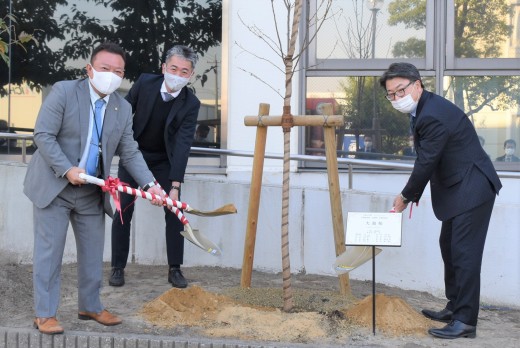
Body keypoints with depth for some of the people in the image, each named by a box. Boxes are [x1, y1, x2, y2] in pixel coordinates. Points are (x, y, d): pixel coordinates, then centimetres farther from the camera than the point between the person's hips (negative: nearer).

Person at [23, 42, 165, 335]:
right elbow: (43, 135, -15)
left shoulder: (123, 108, 2)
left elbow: (130, 152, 6)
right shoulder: (63, 92, -13)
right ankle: (45, 314, 7)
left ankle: (91, 306, 28)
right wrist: (67, 170, -23)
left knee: (93, 253, 12)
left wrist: (150, 184, -7)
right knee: (49, 251, -1)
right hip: (53, 186, -5)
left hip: (92, 192, 5)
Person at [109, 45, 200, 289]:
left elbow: (182, 145, -27)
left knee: (174, 211, -4)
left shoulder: (191, 104, -21)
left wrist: (175, 187, -33)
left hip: (165, 160, 0)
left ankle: (175, 269, 8)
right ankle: (118, 267, 9)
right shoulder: (145, 83, -19)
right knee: (123, 211, -2)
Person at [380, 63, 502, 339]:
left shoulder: (433, 116, -24)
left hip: (471, 190, -11)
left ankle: (465, 321, -8)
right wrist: (413, 194, 11)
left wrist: (406, 197, -7)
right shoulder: (424, 109, 8)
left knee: (464, 253, -11)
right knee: (449, 247, 18)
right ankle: (455, 307, 29)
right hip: (458, 189, 11)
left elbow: (426, 162, -19)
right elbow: (426, 160, 14)